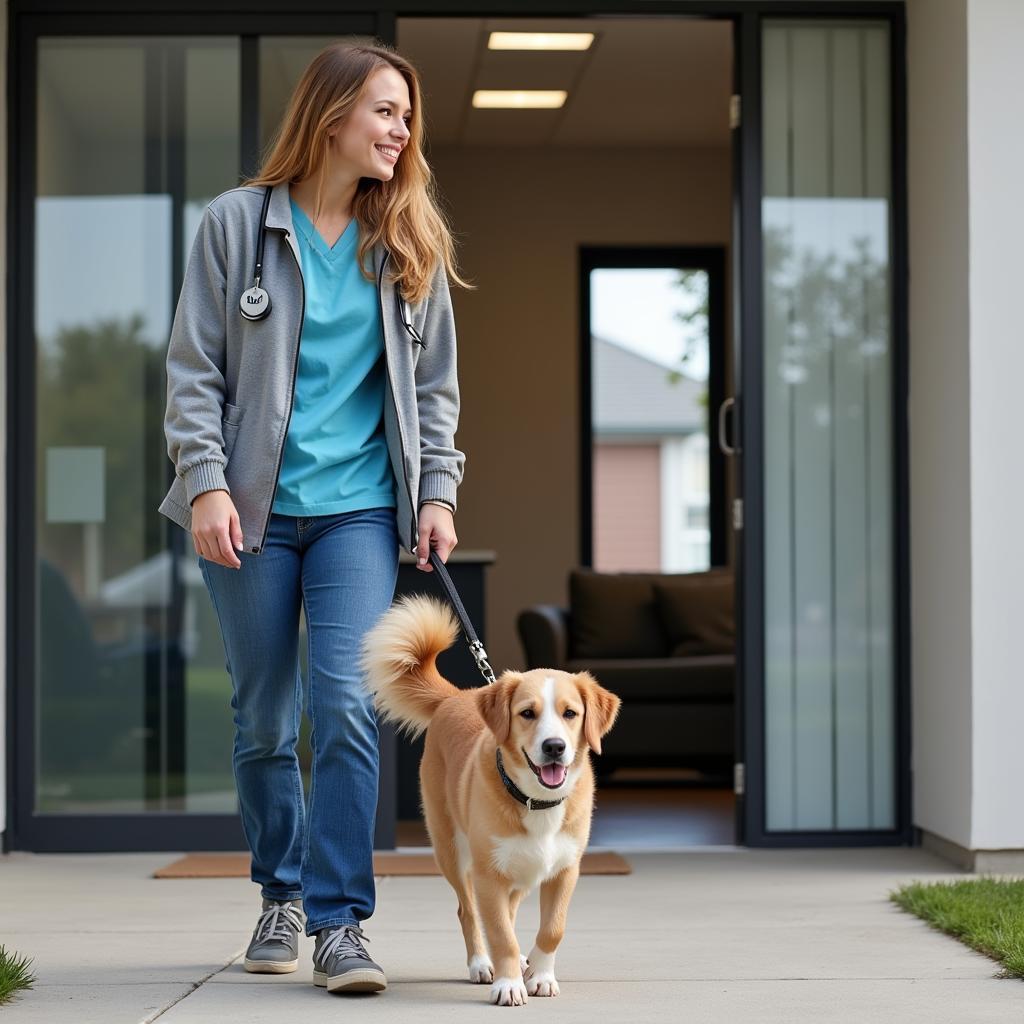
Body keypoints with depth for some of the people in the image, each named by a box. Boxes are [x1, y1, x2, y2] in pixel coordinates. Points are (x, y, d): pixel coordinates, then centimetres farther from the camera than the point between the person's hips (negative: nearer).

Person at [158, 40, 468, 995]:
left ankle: (339, 920, -8)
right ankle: (282, 894, 27)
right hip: (255, 510, -1)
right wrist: (205, 483, -11)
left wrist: (437, 492, 3)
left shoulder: (409, 243, 8)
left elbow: (434, 381, 12)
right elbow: (193, 368, -1)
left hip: (360, 508, 1)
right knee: (262, 718, 8)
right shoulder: (237, 222, 0)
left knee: (344, 700, -13)